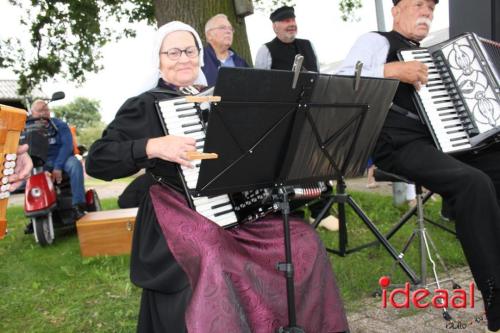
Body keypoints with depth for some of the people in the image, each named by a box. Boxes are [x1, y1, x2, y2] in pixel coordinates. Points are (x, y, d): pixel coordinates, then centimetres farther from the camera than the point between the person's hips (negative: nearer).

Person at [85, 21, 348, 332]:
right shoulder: (144, 105, 0)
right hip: (181, 213, -5)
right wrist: (154, 146, -20)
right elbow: (96, 161, -8)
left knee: (304, 238, -15)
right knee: (213, 259, -35)